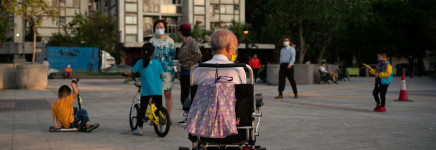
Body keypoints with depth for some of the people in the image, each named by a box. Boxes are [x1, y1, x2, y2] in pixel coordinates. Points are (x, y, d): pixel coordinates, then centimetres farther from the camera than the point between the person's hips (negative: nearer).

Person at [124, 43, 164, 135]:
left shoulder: (140, 62, 0)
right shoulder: (157, 62, 6)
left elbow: (130, 72, -3)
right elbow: (162, 75, 13)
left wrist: (126, 74, 19)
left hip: (146, 90, -2)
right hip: (157, 90, 2)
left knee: (142, 109, 3)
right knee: (159, 108, 14)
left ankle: (139, 129, 1)